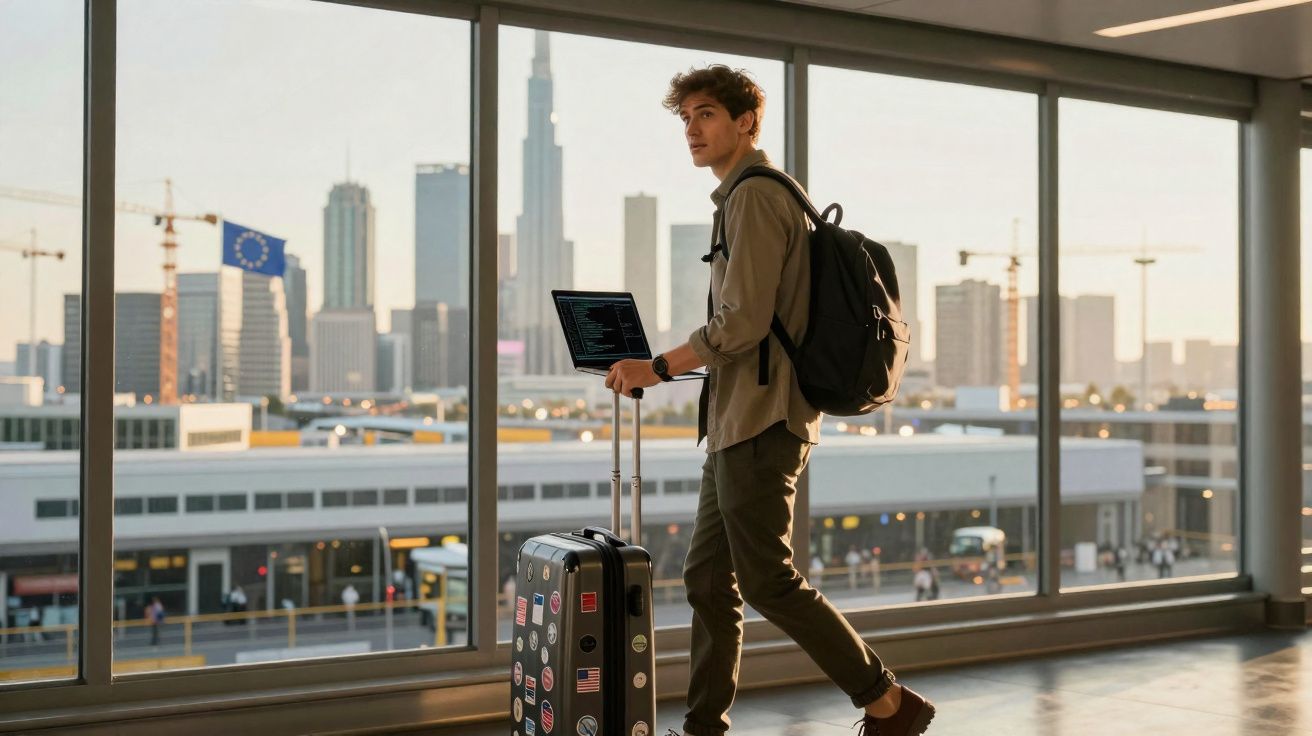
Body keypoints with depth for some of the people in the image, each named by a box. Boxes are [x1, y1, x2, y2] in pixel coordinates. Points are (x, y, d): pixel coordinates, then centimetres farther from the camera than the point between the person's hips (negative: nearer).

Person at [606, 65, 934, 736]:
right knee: (708, 576, 10)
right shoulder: (750, 195, 21)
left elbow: (742, 321, -20)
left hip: (760, 422, -11)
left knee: (768, 581, -6)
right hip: (740, 423, 11)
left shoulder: (754, 196, -12)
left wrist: (658, 368, -12)